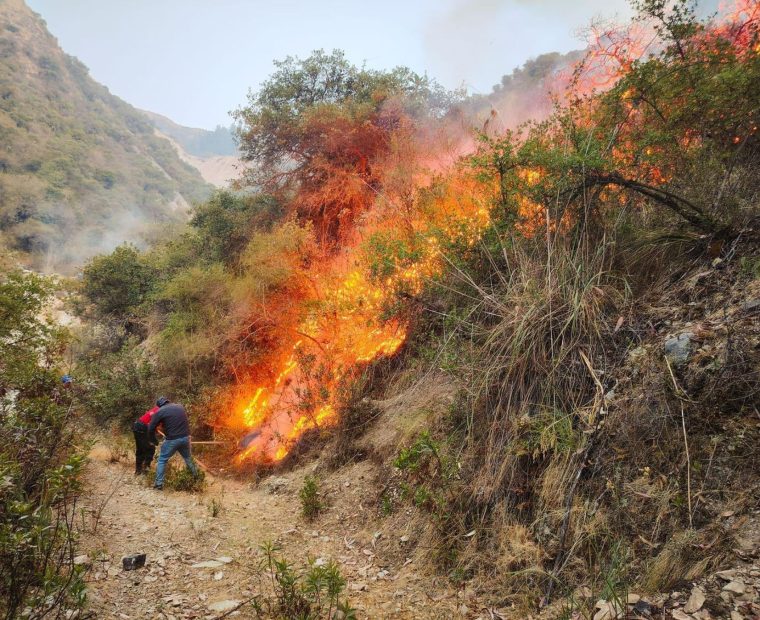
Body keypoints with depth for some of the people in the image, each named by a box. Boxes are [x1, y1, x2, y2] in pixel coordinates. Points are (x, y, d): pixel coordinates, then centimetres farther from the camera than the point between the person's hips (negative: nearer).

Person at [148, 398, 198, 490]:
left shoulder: (160, 411, -3)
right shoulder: (180, 406, 11)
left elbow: (151, 428, -2)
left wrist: (154, 441, 11)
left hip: (172, 440, -4)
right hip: (185, 437, 4)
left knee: (162, 460, 12)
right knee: (188, 458, 25)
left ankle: (159, 484, 9)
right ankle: (196, 476, 37)